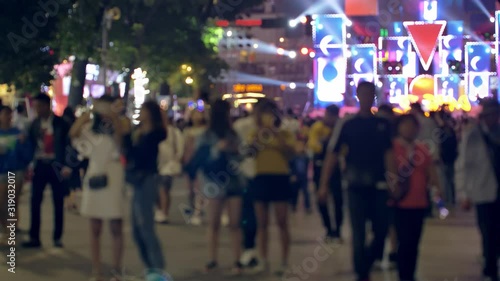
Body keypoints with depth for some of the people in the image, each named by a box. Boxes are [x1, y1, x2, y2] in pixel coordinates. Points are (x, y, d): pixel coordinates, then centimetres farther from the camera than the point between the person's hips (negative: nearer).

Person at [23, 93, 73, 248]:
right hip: (40, 165, 3)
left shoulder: (60, 123, -4)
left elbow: (69, 144, -5)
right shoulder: (35, 123, 7)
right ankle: (34, 237, 6)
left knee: (58, 203, 4)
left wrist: (67, 166, -12)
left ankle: (57, 238, 12)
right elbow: (31, 143, 8)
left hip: (56, 165, -3)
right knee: (35, 201, 0)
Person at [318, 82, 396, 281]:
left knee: (381, 233, 5)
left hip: (379, 187, 2)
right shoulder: (347, 125, 0)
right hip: (356, 187, -2)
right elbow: (332, 155, -2)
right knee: (359, 235, 0)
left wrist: (392, 180, -14)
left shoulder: (383, 125, 6)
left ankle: (365, 264, 28)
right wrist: (324, 185, -9)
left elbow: (389, 154, 0)